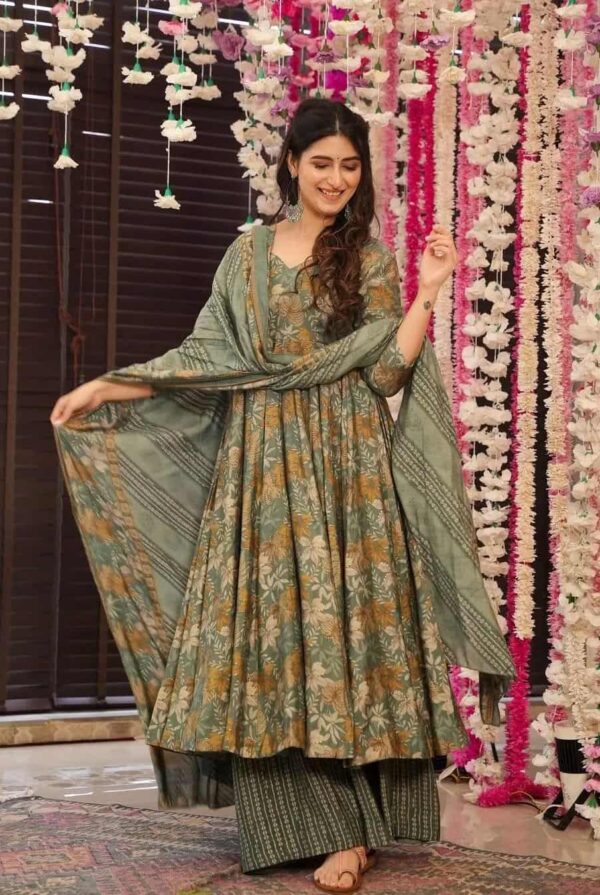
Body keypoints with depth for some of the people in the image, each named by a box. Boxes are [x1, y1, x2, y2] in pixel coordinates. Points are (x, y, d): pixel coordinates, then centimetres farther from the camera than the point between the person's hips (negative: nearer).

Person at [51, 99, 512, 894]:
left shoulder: (371, 261, 5)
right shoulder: (249, 254, 12)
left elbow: (387, 374, -3)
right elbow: (205, 359, 10)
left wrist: (429, 290, -10)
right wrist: (106, 387, 5)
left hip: (343, 469, -2)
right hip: (261, 469, 3)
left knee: (339, 626, -5)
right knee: (266, 631, -1)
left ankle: (346, 827, 3)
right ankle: (309, 821, 11)